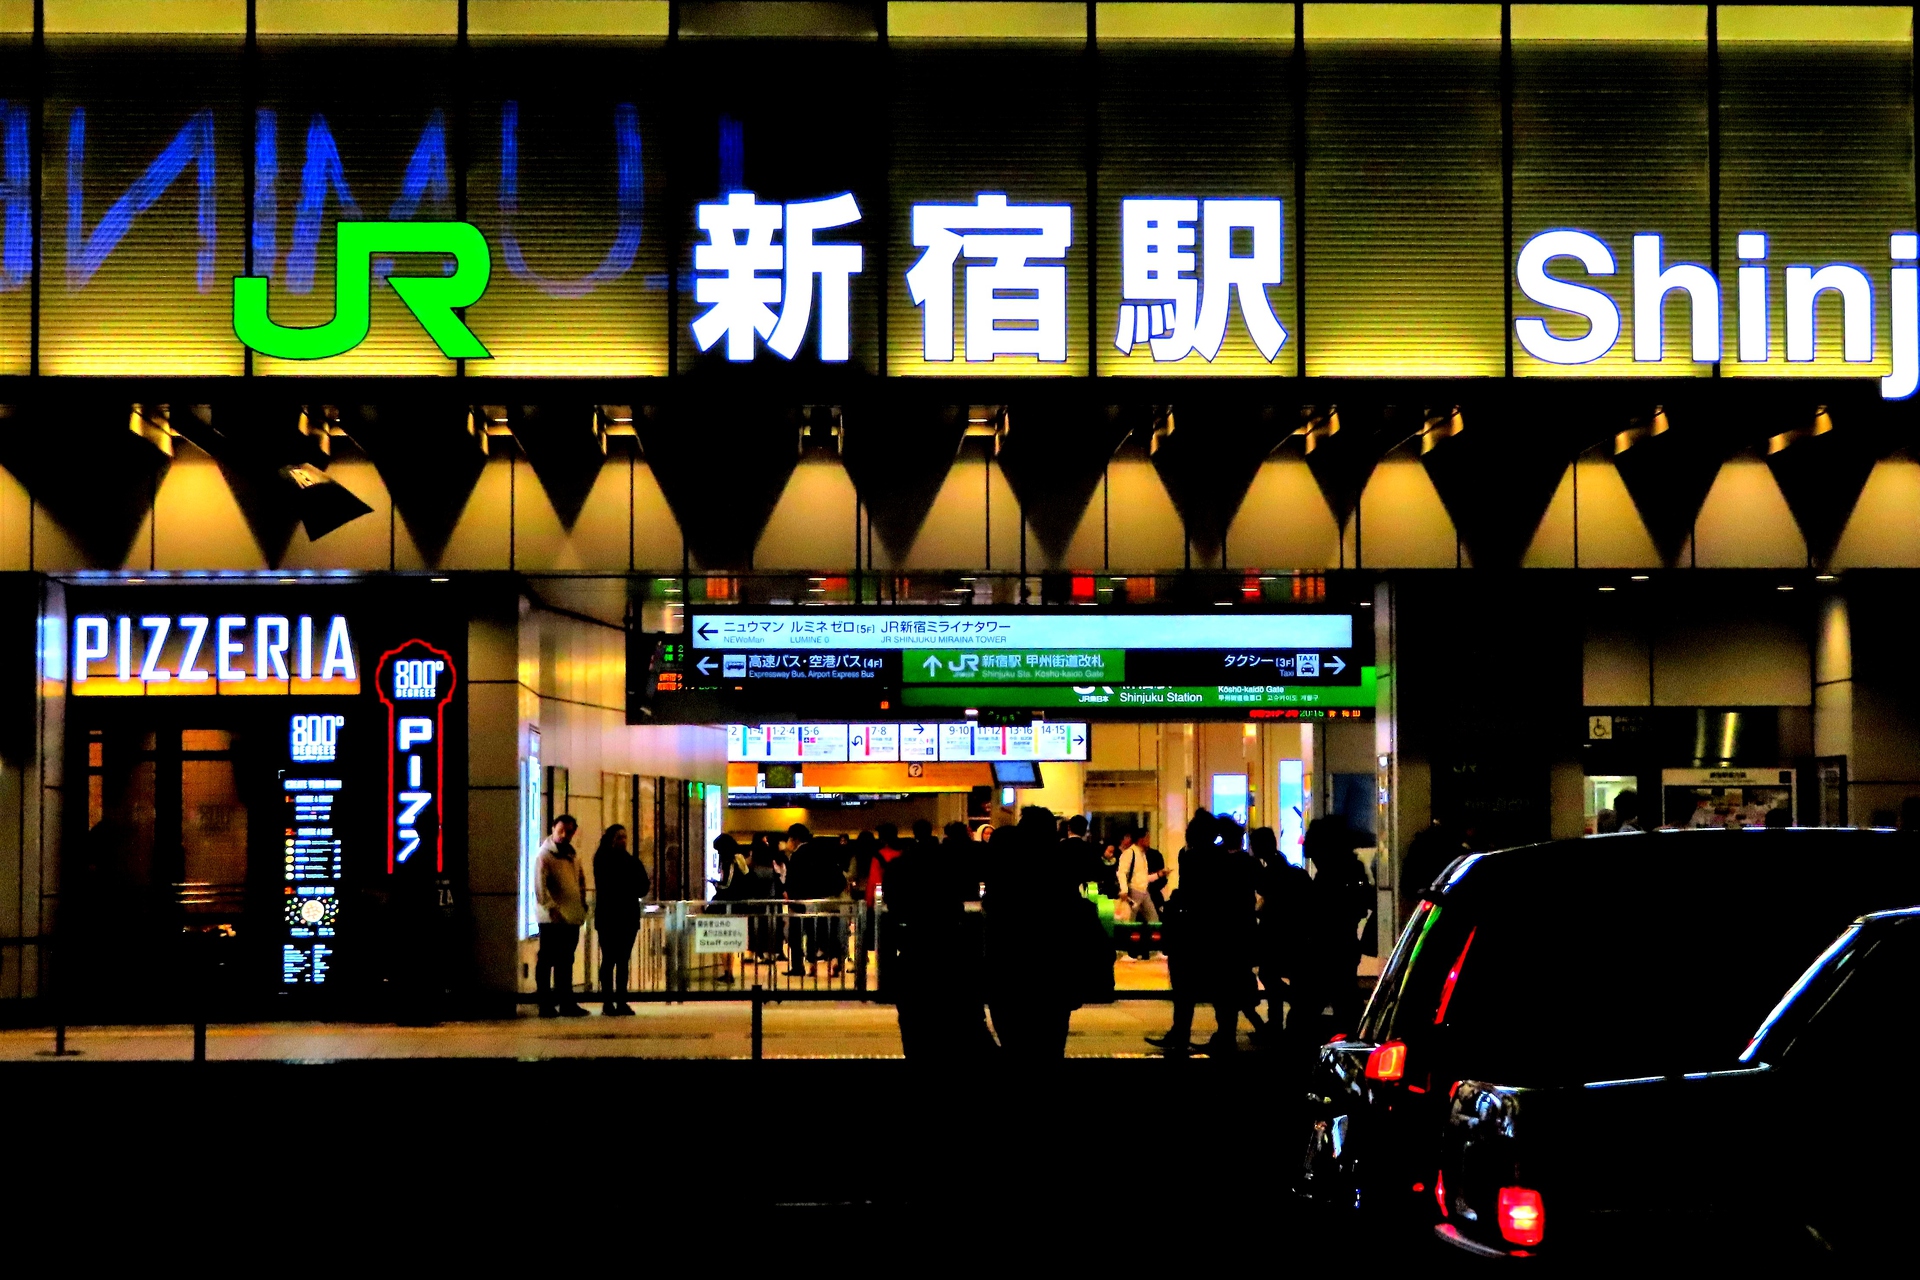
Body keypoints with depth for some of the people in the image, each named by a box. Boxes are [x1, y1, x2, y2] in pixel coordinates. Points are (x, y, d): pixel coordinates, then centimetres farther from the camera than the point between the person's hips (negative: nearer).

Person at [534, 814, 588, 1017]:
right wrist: (552, 908, -22)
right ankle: (546, 1005, 1)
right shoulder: (545, 856, -7)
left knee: (565, 962, 12)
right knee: (546, 962, -2)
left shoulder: (573, 858, 17)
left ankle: (567, 1004, 17)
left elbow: (580, 884, 26)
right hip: (552, 920, -7)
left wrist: (582, 906, 12)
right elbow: (540, 887, -16)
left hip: (572, 919, 7)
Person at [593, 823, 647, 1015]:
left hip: (628, 916, 5)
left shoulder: (630, 860, 13)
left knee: (623, 961, 6)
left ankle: (621, 1002, 8)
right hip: (608, 916, -5)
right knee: (609, 960, -4)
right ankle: (607, 1003, -4)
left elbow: (642, 887, 3)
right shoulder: (603, 860, -1)